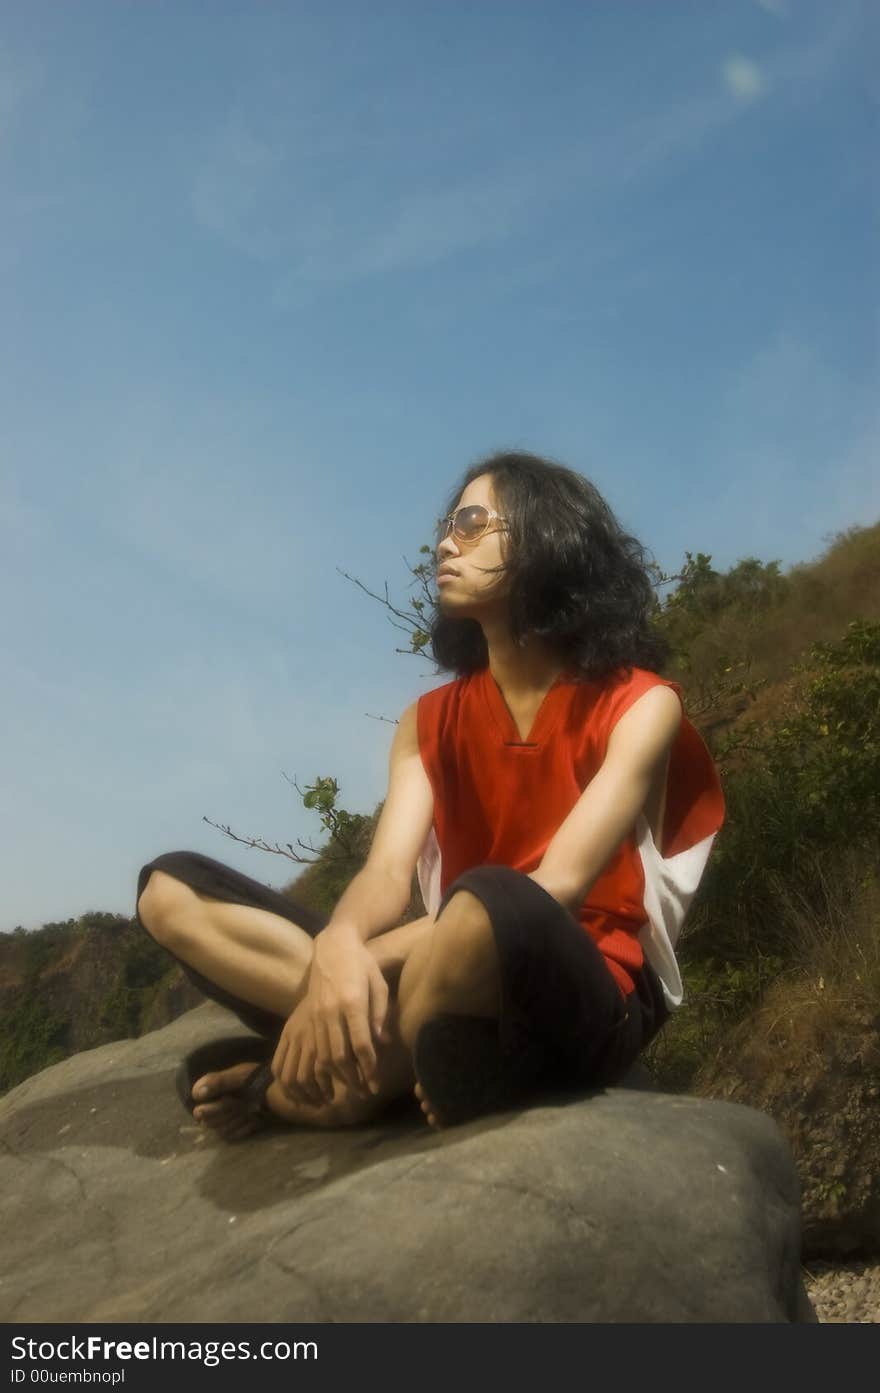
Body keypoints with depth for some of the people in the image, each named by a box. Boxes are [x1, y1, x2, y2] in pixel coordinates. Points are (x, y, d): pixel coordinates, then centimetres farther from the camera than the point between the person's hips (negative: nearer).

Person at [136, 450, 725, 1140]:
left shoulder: (641, 705, -3)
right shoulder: (431, 721, 11)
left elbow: (557, 886, -17)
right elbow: (387, 875, -4)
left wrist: (365, 959, -25)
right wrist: (337, 951, -28)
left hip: (589, 1006, -5)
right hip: (470, 1000, 5)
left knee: (486, 904, -41)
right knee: (172, 889, -4)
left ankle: (314, 1088, -18)